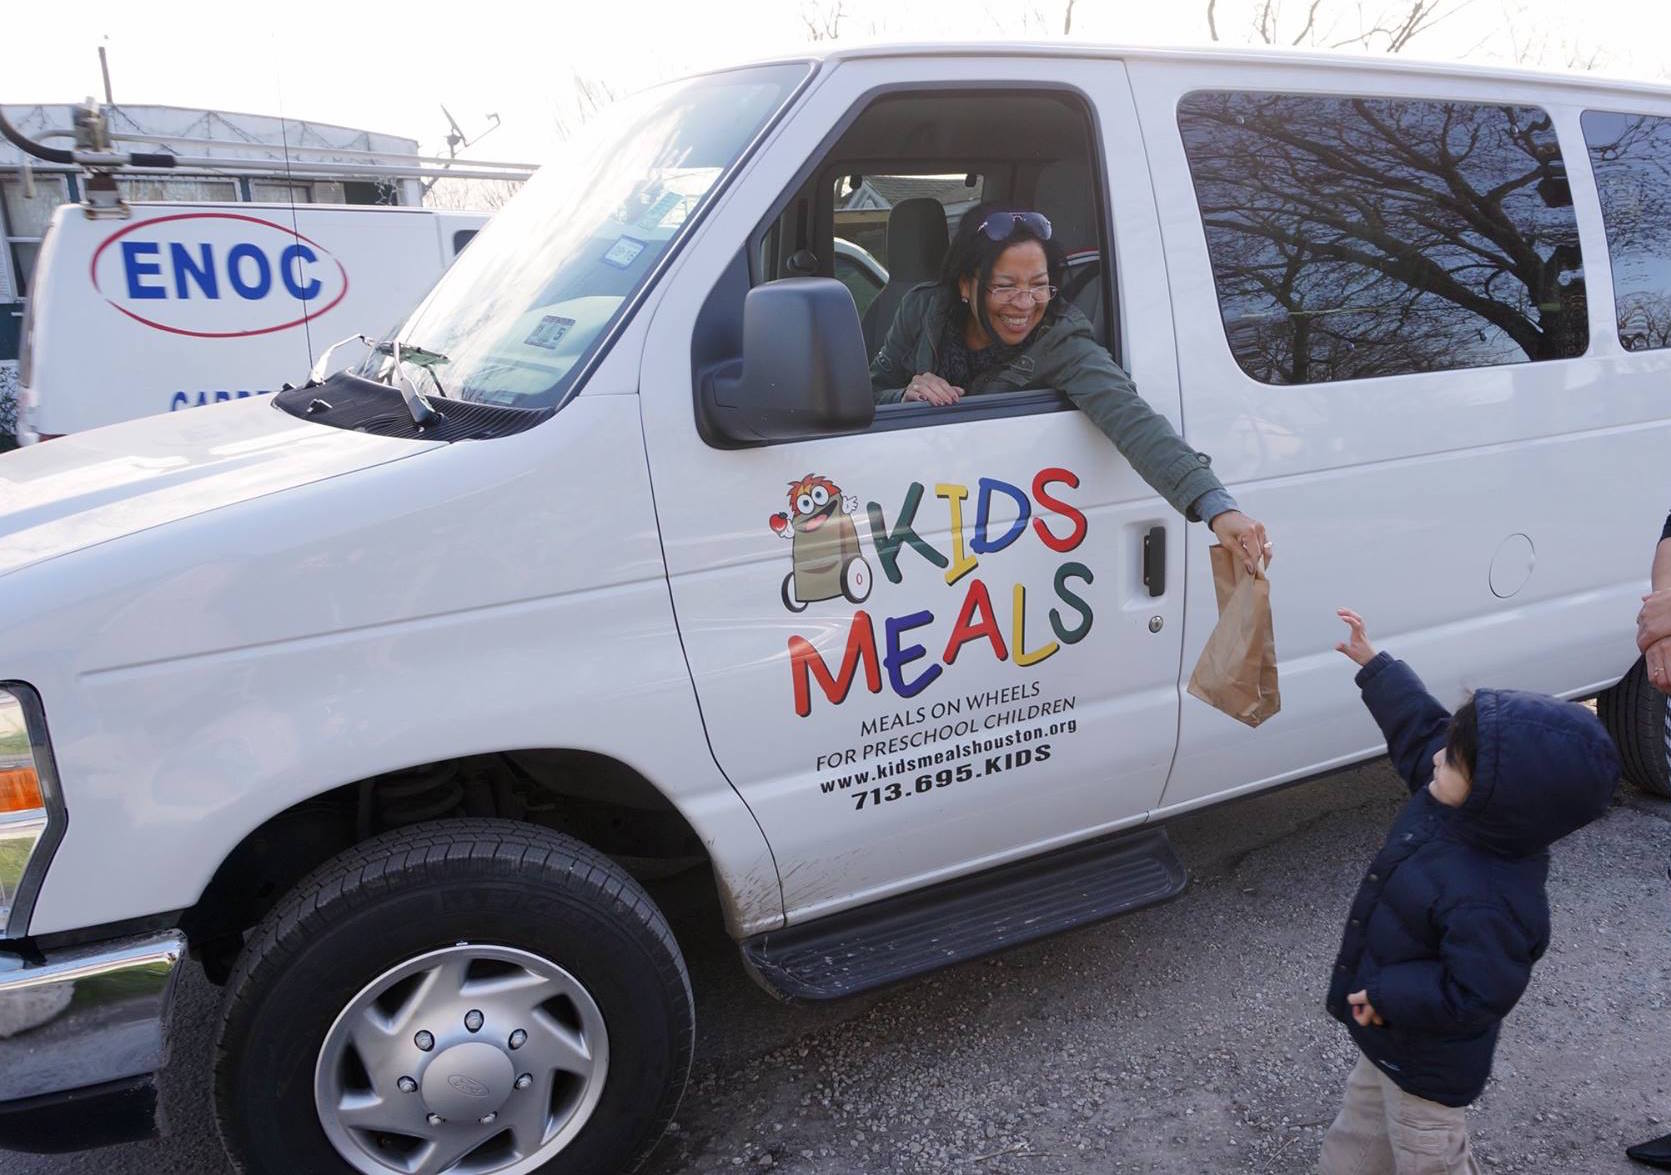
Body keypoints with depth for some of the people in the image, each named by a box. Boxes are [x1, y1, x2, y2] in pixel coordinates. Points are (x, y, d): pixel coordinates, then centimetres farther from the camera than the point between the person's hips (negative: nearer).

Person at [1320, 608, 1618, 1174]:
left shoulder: (1487, 902, -40)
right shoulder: (1453, 802, -15)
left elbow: (1472, 998, -35)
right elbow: (1419, 725, -1)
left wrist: (1388, 997, -27)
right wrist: (1373, 665, 1)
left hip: (1427, 1061, -9)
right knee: (1365, 1117, 31)